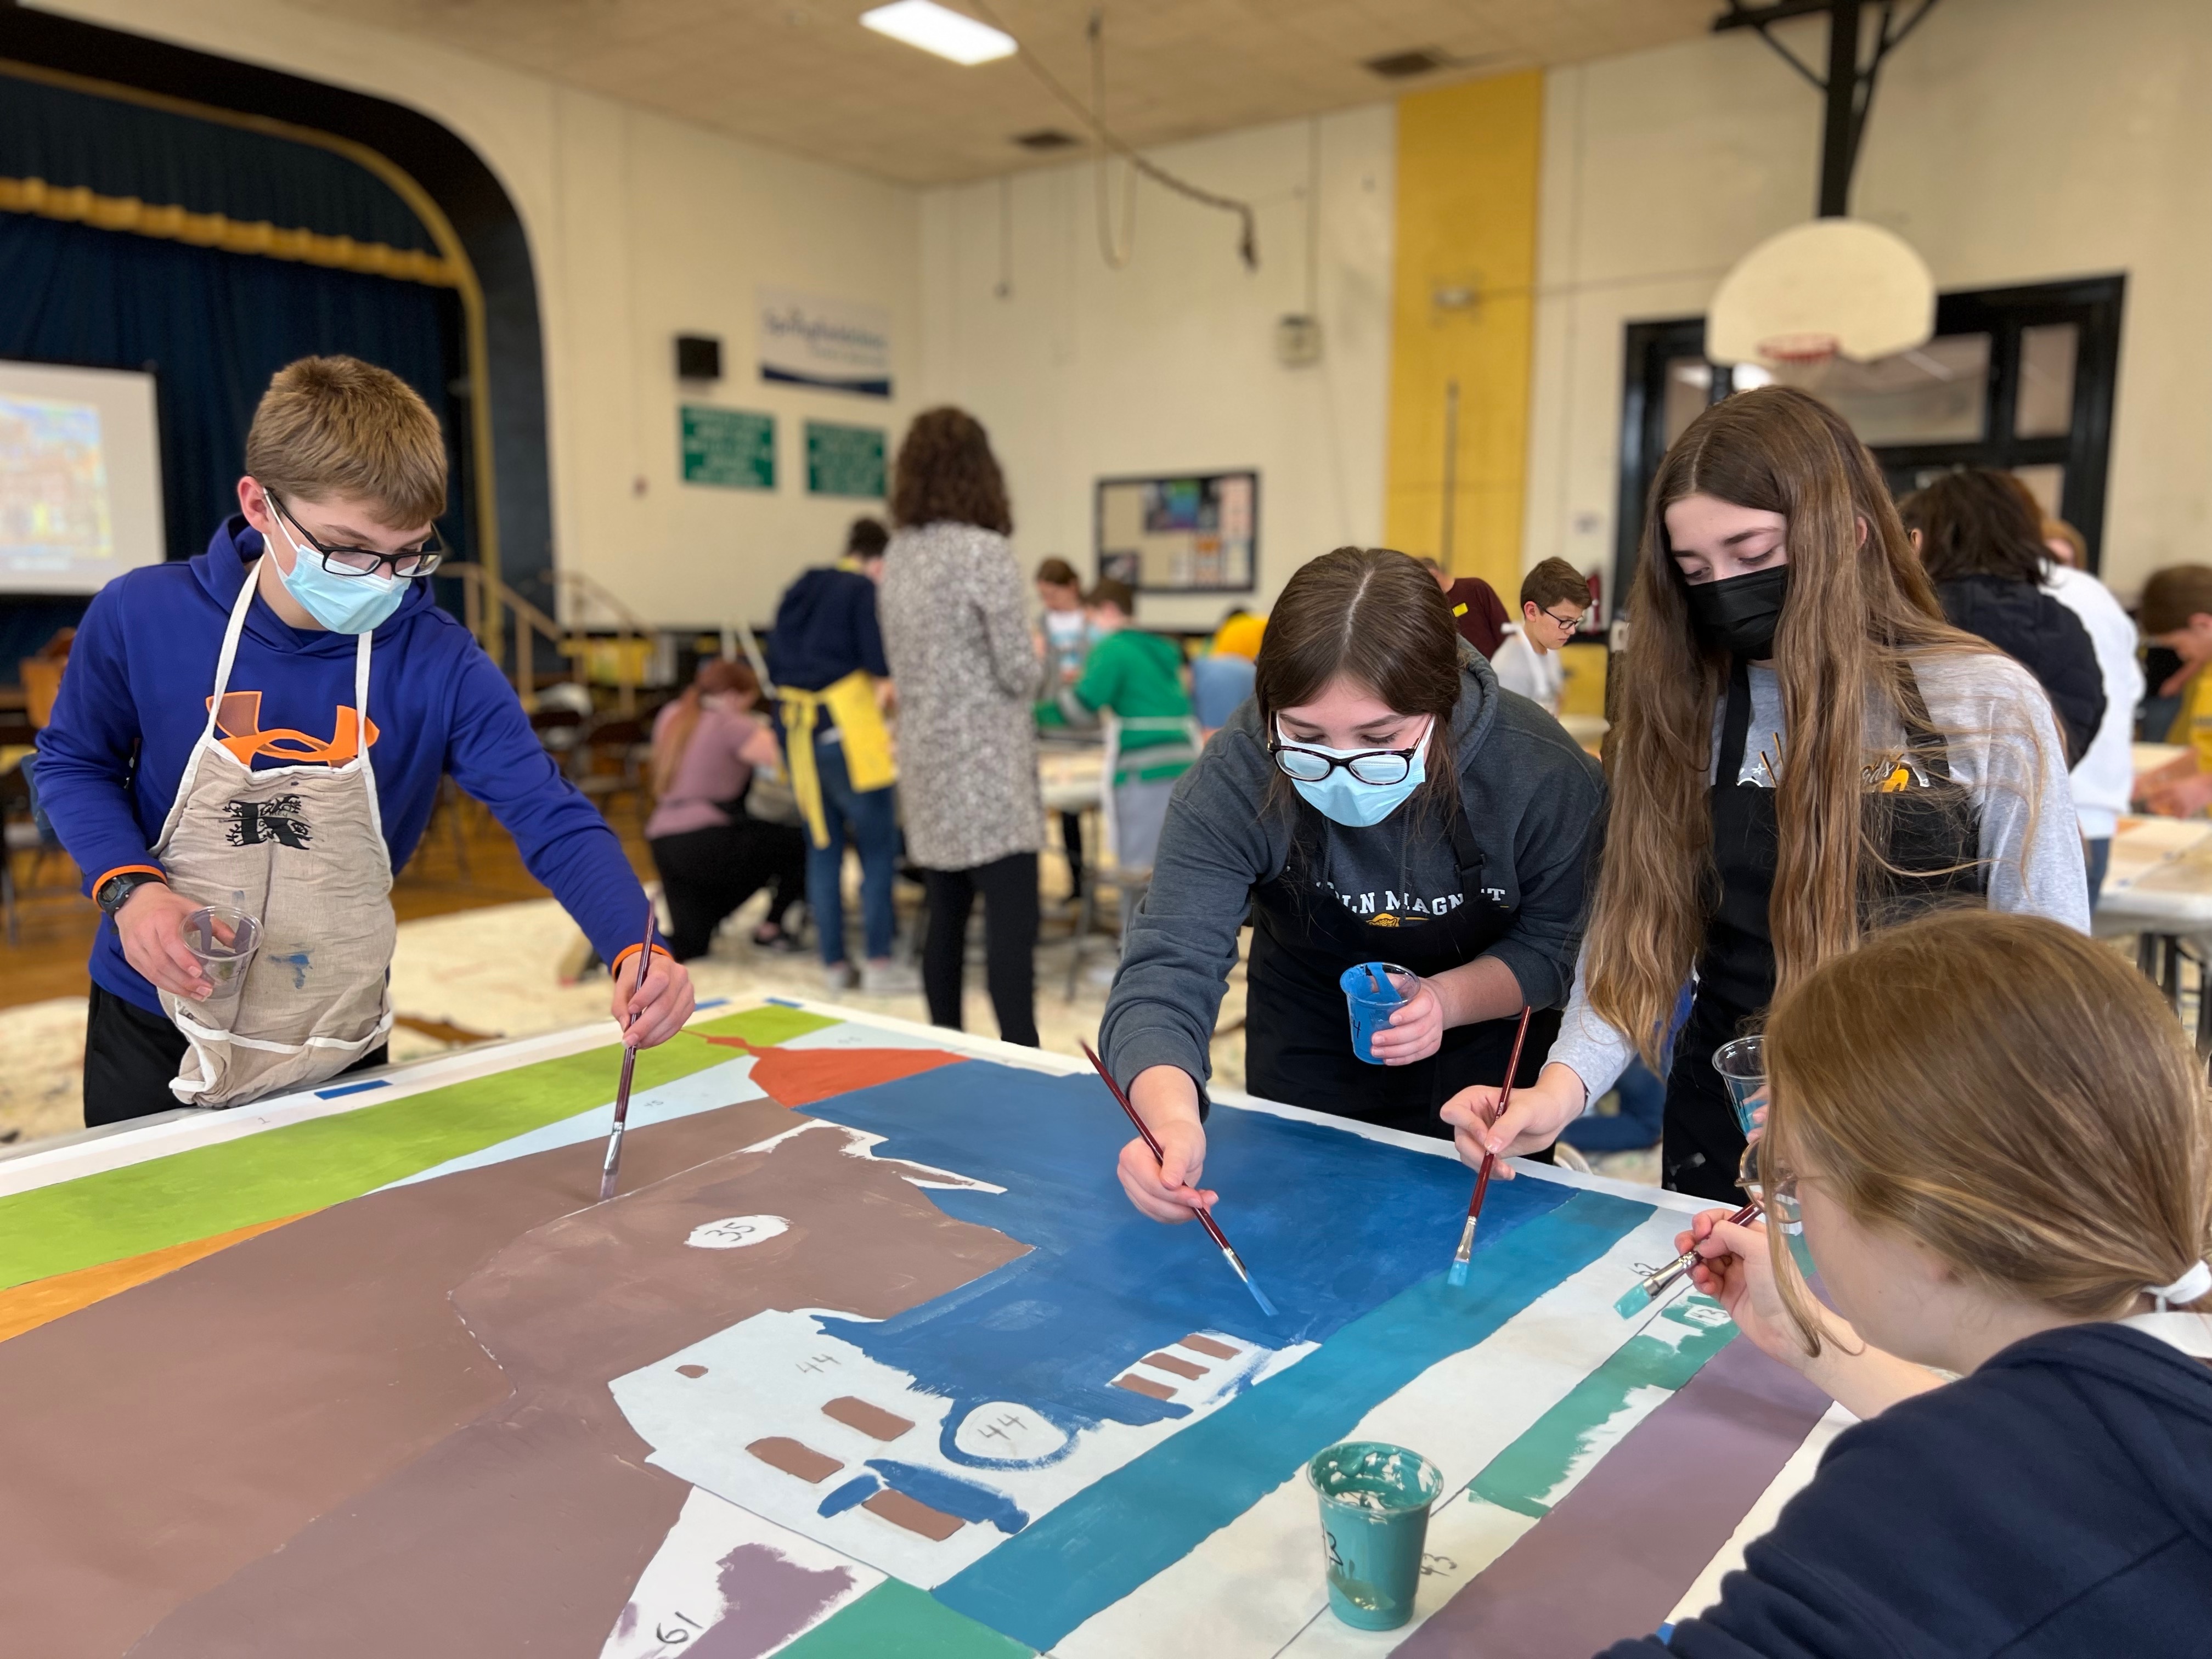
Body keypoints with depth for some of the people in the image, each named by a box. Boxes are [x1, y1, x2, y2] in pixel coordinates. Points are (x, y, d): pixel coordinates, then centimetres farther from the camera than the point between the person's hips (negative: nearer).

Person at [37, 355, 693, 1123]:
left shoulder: (440, 664, -17)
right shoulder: (143, 617, -15)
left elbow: (554, 821, -22)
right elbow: (75, 762, 2)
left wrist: (635, 952, -40)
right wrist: (129, 885, -18)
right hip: (153, 1030, 0)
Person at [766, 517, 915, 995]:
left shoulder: (798, 591, 16)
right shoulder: (864, 590, -6)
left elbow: (776, 664, 19)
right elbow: (881, 664, -13)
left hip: (796, 733, 7)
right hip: (846, 731, -7)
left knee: (822, 848, 12)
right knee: (878, 847, 2)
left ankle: (833, 963, 15)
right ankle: (879, 962, 2)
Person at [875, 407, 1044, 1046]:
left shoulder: (898, 554, 9)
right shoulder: (985, 552, -14)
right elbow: (1020, 672, -14)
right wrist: (1034, 673, 7)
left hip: (929, 760, 8)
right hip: (985, 764, -8)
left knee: (946, 917, 13)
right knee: (1011, 921, -7)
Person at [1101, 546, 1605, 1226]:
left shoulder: (1545, 774, -31)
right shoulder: (1233, 779, -32)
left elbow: (1554, 945, -15)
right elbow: (1166, 970, -39)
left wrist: (1451, 999, -35)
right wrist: (1171, 1117, -59)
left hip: (1488, 1055, 0)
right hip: (1308, 1058, 1)